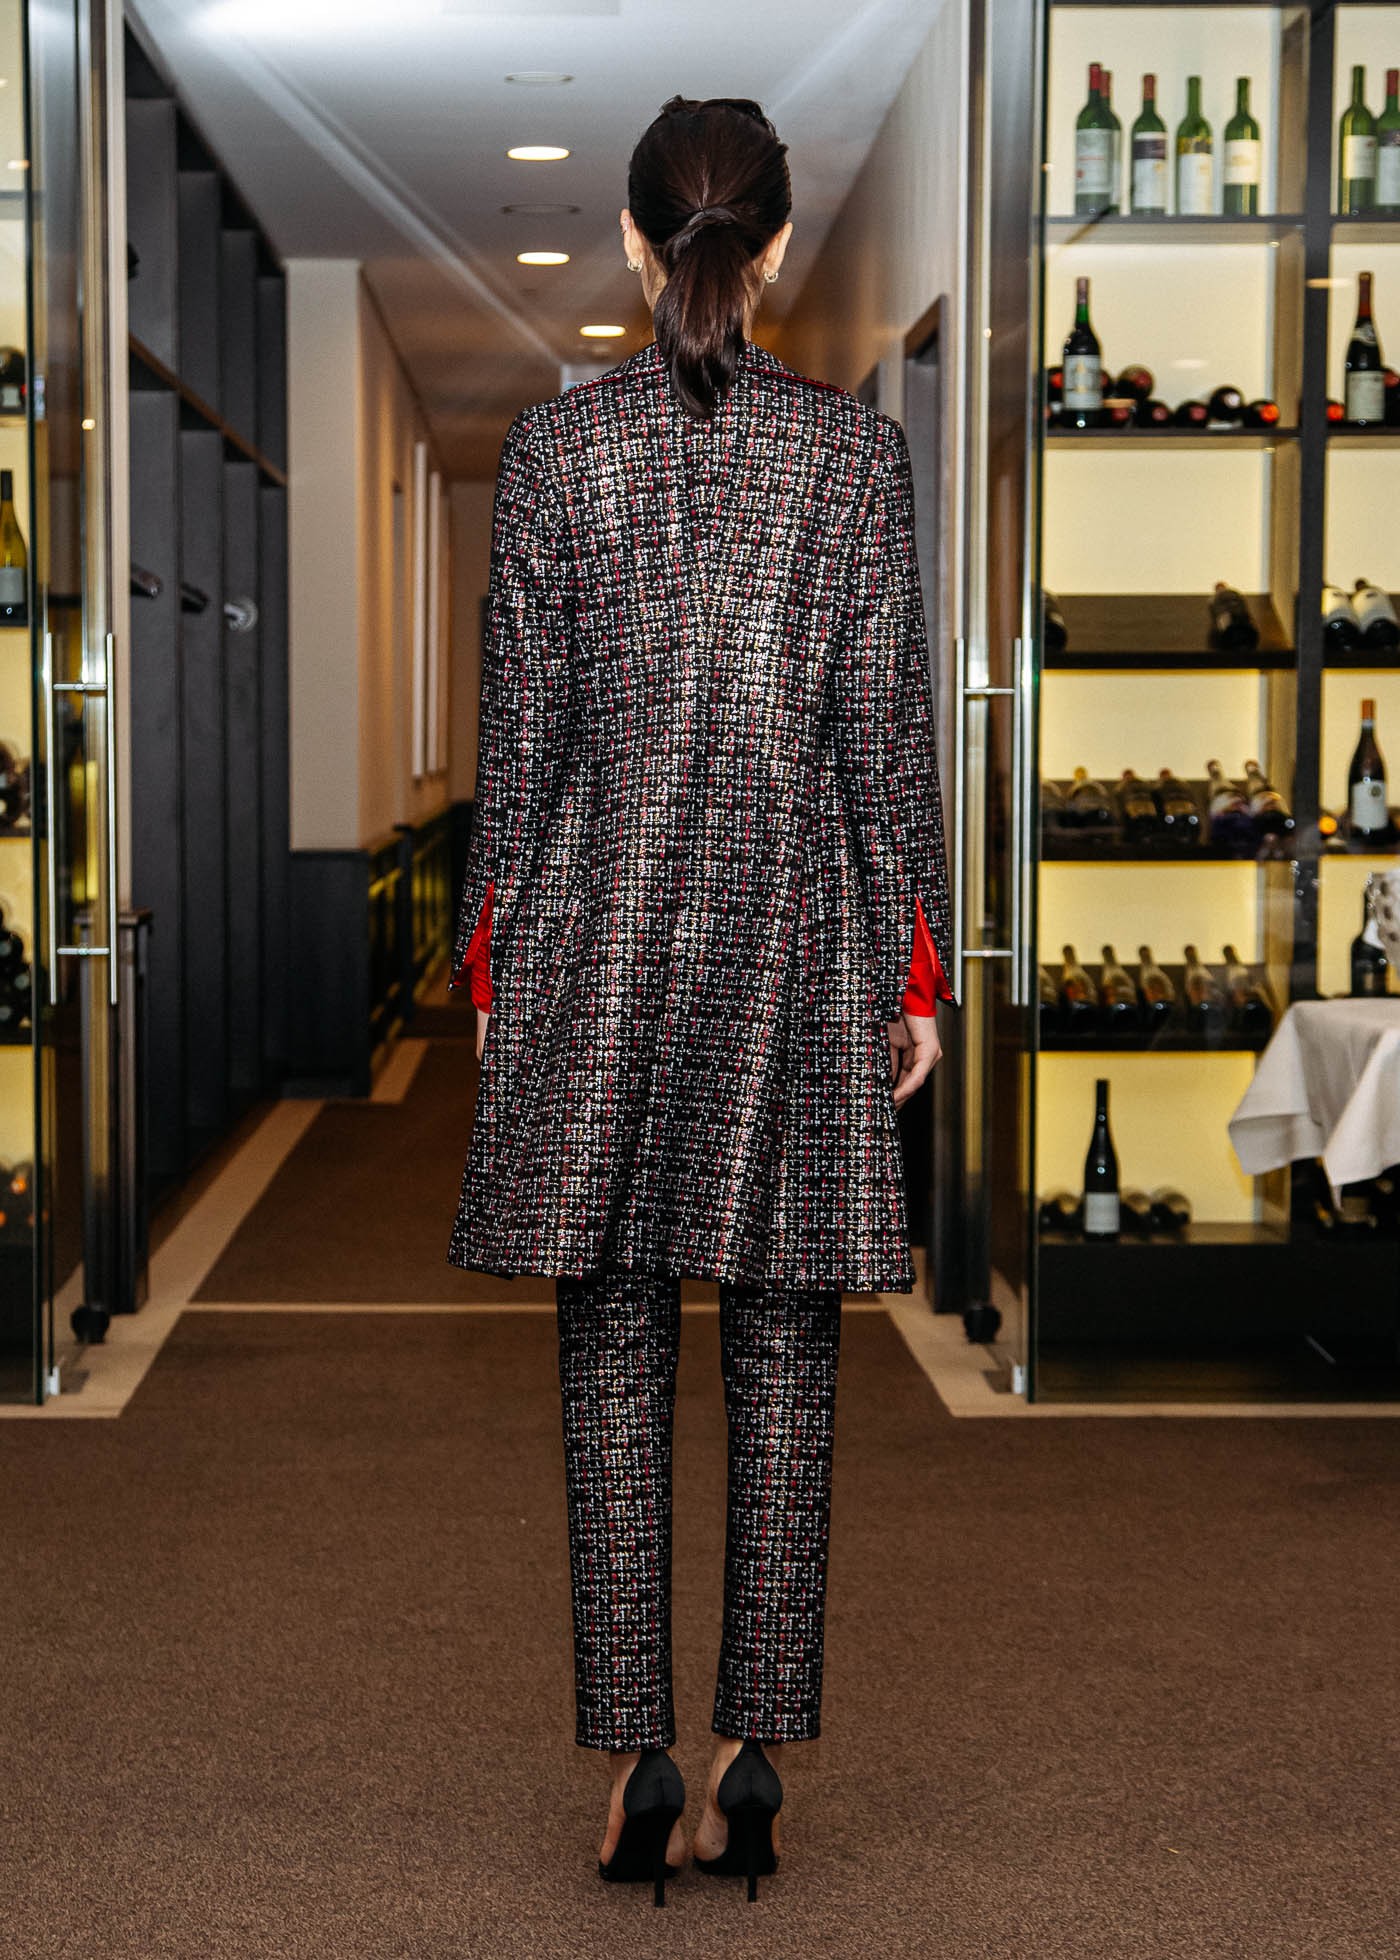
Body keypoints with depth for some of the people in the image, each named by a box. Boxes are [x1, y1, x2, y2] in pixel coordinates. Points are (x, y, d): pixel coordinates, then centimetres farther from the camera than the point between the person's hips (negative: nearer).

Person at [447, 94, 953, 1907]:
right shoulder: (856, 453, -2)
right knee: (781, 1350, 7)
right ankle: (756, 1751, 8)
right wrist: (912, 972, 6)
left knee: (613, 1352, 5)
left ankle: (635, 1761, 7)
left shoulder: (553, 450, -3)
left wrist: (493, 960, 8)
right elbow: (885, 737, -1)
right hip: (794, 935, 0)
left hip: (600, 932, 0)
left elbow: (519, 739, -1)